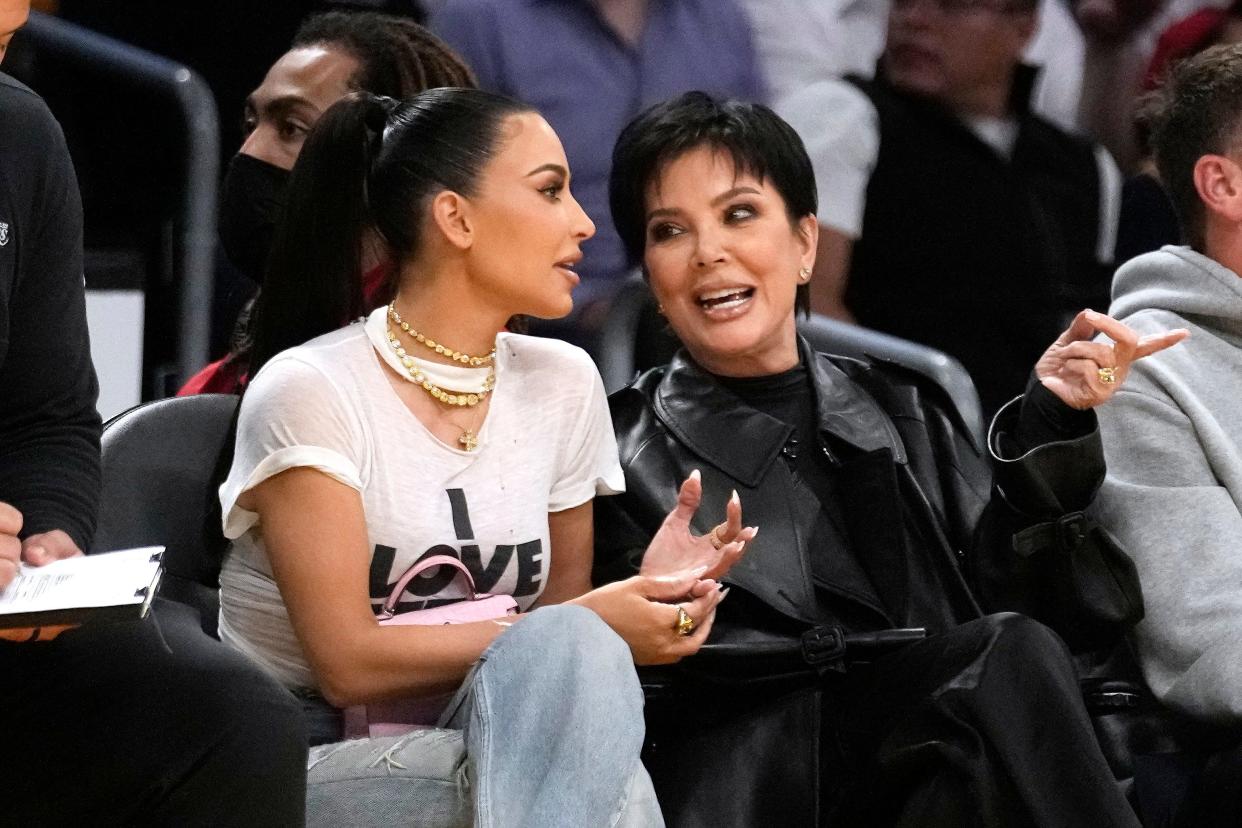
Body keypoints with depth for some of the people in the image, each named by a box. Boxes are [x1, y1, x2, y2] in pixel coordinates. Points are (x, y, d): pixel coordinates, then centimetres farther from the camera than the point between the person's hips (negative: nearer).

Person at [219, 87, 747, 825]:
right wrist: (585, 629, -18)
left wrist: (646, 593, -12)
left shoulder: (563, 384, 7)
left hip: (486, 758, 6)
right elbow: (347, 664, -16)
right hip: (311, 764, -6)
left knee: (582, 656, -30)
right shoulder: (309, 391, -10)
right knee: (575, 651, -31)